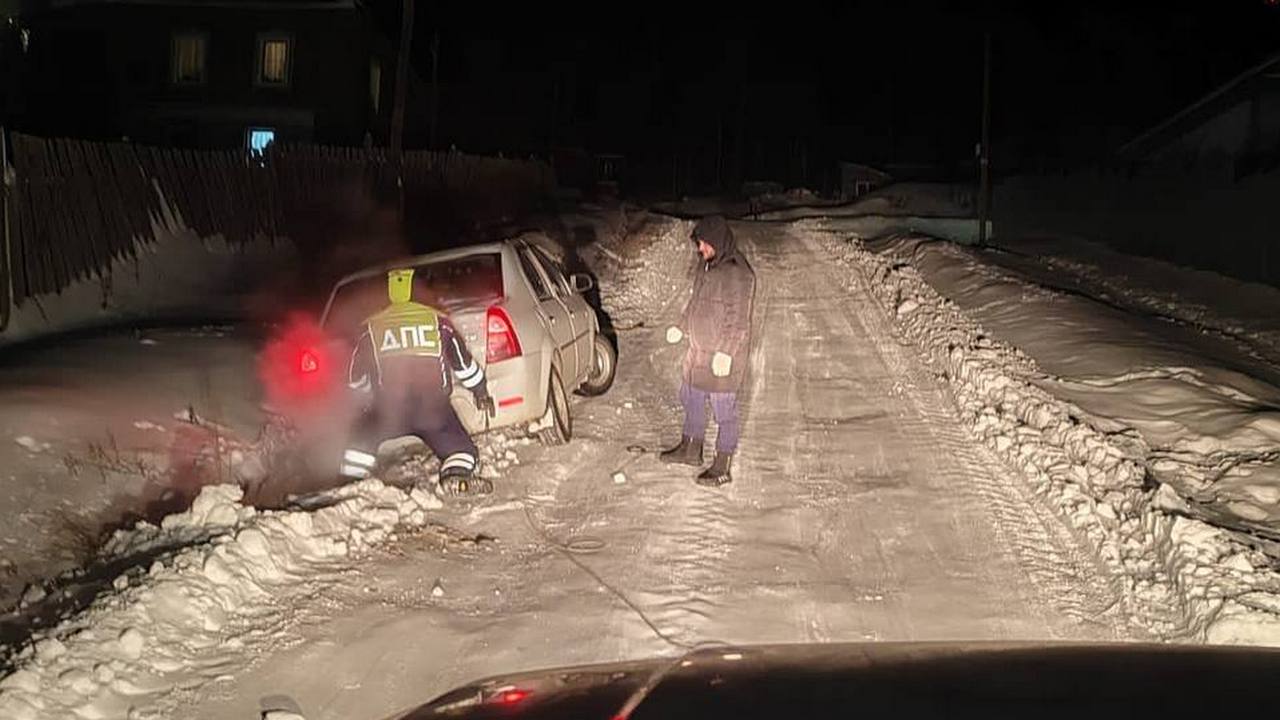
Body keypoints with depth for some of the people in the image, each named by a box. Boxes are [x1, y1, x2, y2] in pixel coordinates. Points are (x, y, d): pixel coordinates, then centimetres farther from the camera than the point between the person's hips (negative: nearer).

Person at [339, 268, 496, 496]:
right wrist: (481, 392, 34)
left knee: (363, 436, 25)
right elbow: (463, 361, 19)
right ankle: (457, 475, -23)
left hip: (388, 408, 1)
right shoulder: (437, 320, 12)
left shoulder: (372, 327, 15)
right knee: (459, 444, 7)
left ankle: (351, 478, 7)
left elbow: (356, 379, 21)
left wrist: (372, 400, 41)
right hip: (434, 404, -1)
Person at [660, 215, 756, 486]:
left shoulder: (737, 273, -22)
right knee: (692, 399, 22)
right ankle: (691, 449, 40)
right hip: (698, 349, 9)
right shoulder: (705, 265, 7)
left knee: (724, 410, 1)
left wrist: (725, 353, -25)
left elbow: (738, 319, -23)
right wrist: (680, 327, 21)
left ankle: (722, 467, 10)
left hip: (723, 356, -9)